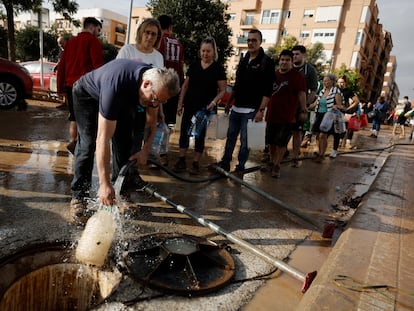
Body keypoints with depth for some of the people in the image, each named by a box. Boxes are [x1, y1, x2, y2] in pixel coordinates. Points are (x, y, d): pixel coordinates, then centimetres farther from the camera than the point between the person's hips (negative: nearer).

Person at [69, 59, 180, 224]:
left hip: (123, 98, 6)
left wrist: (146, 150, -15)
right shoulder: (115, 86, -46)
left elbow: (152, 119, -6)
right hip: (87, 95, -5)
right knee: (88, 143, -16)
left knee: (125, 142, -4)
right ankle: (78, 197, -4)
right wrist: (104, 184, -45)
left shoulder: (156, 84, -26)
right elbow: (103, 139, -45)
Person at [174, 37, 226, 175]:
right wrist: (180, 103, 4)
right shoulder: (194, 65, 5)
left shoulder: (218, 68, -3)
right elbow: (185, 85, 9)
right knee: (184, 131, 3)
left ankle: (196, 163, 15)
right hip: (189, 105, 3)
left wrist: (214, 102, -20)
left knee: (200, 134, 5)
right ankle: (181, 160, 14)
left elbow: (222, 90, -4)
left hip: (205, 108, -3)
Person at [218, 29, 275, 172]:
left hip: (251, 110, -6)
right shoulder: (243, 60, 14)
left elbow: (267, 90, -11)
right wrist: (228, 102, 17)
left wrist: (261, 110, -18)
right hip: (236, 108, 6)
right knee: (230, 136, 13)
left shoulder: (267, 62, -5)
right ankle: (225, 162, 26)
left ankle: (240, 167, 13)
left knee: (245, 141, 0)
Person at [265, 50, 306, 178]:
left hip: (287, 117, -5)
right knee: (271, 141, 13)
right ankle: (271, 162, 29)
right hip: (272, 114, 5)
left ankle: (277, 166, 11)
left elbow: (301, 94, -7)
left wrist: (303, 111, -12)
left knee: (281, 143, -1)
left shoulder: (297, 76, -4)